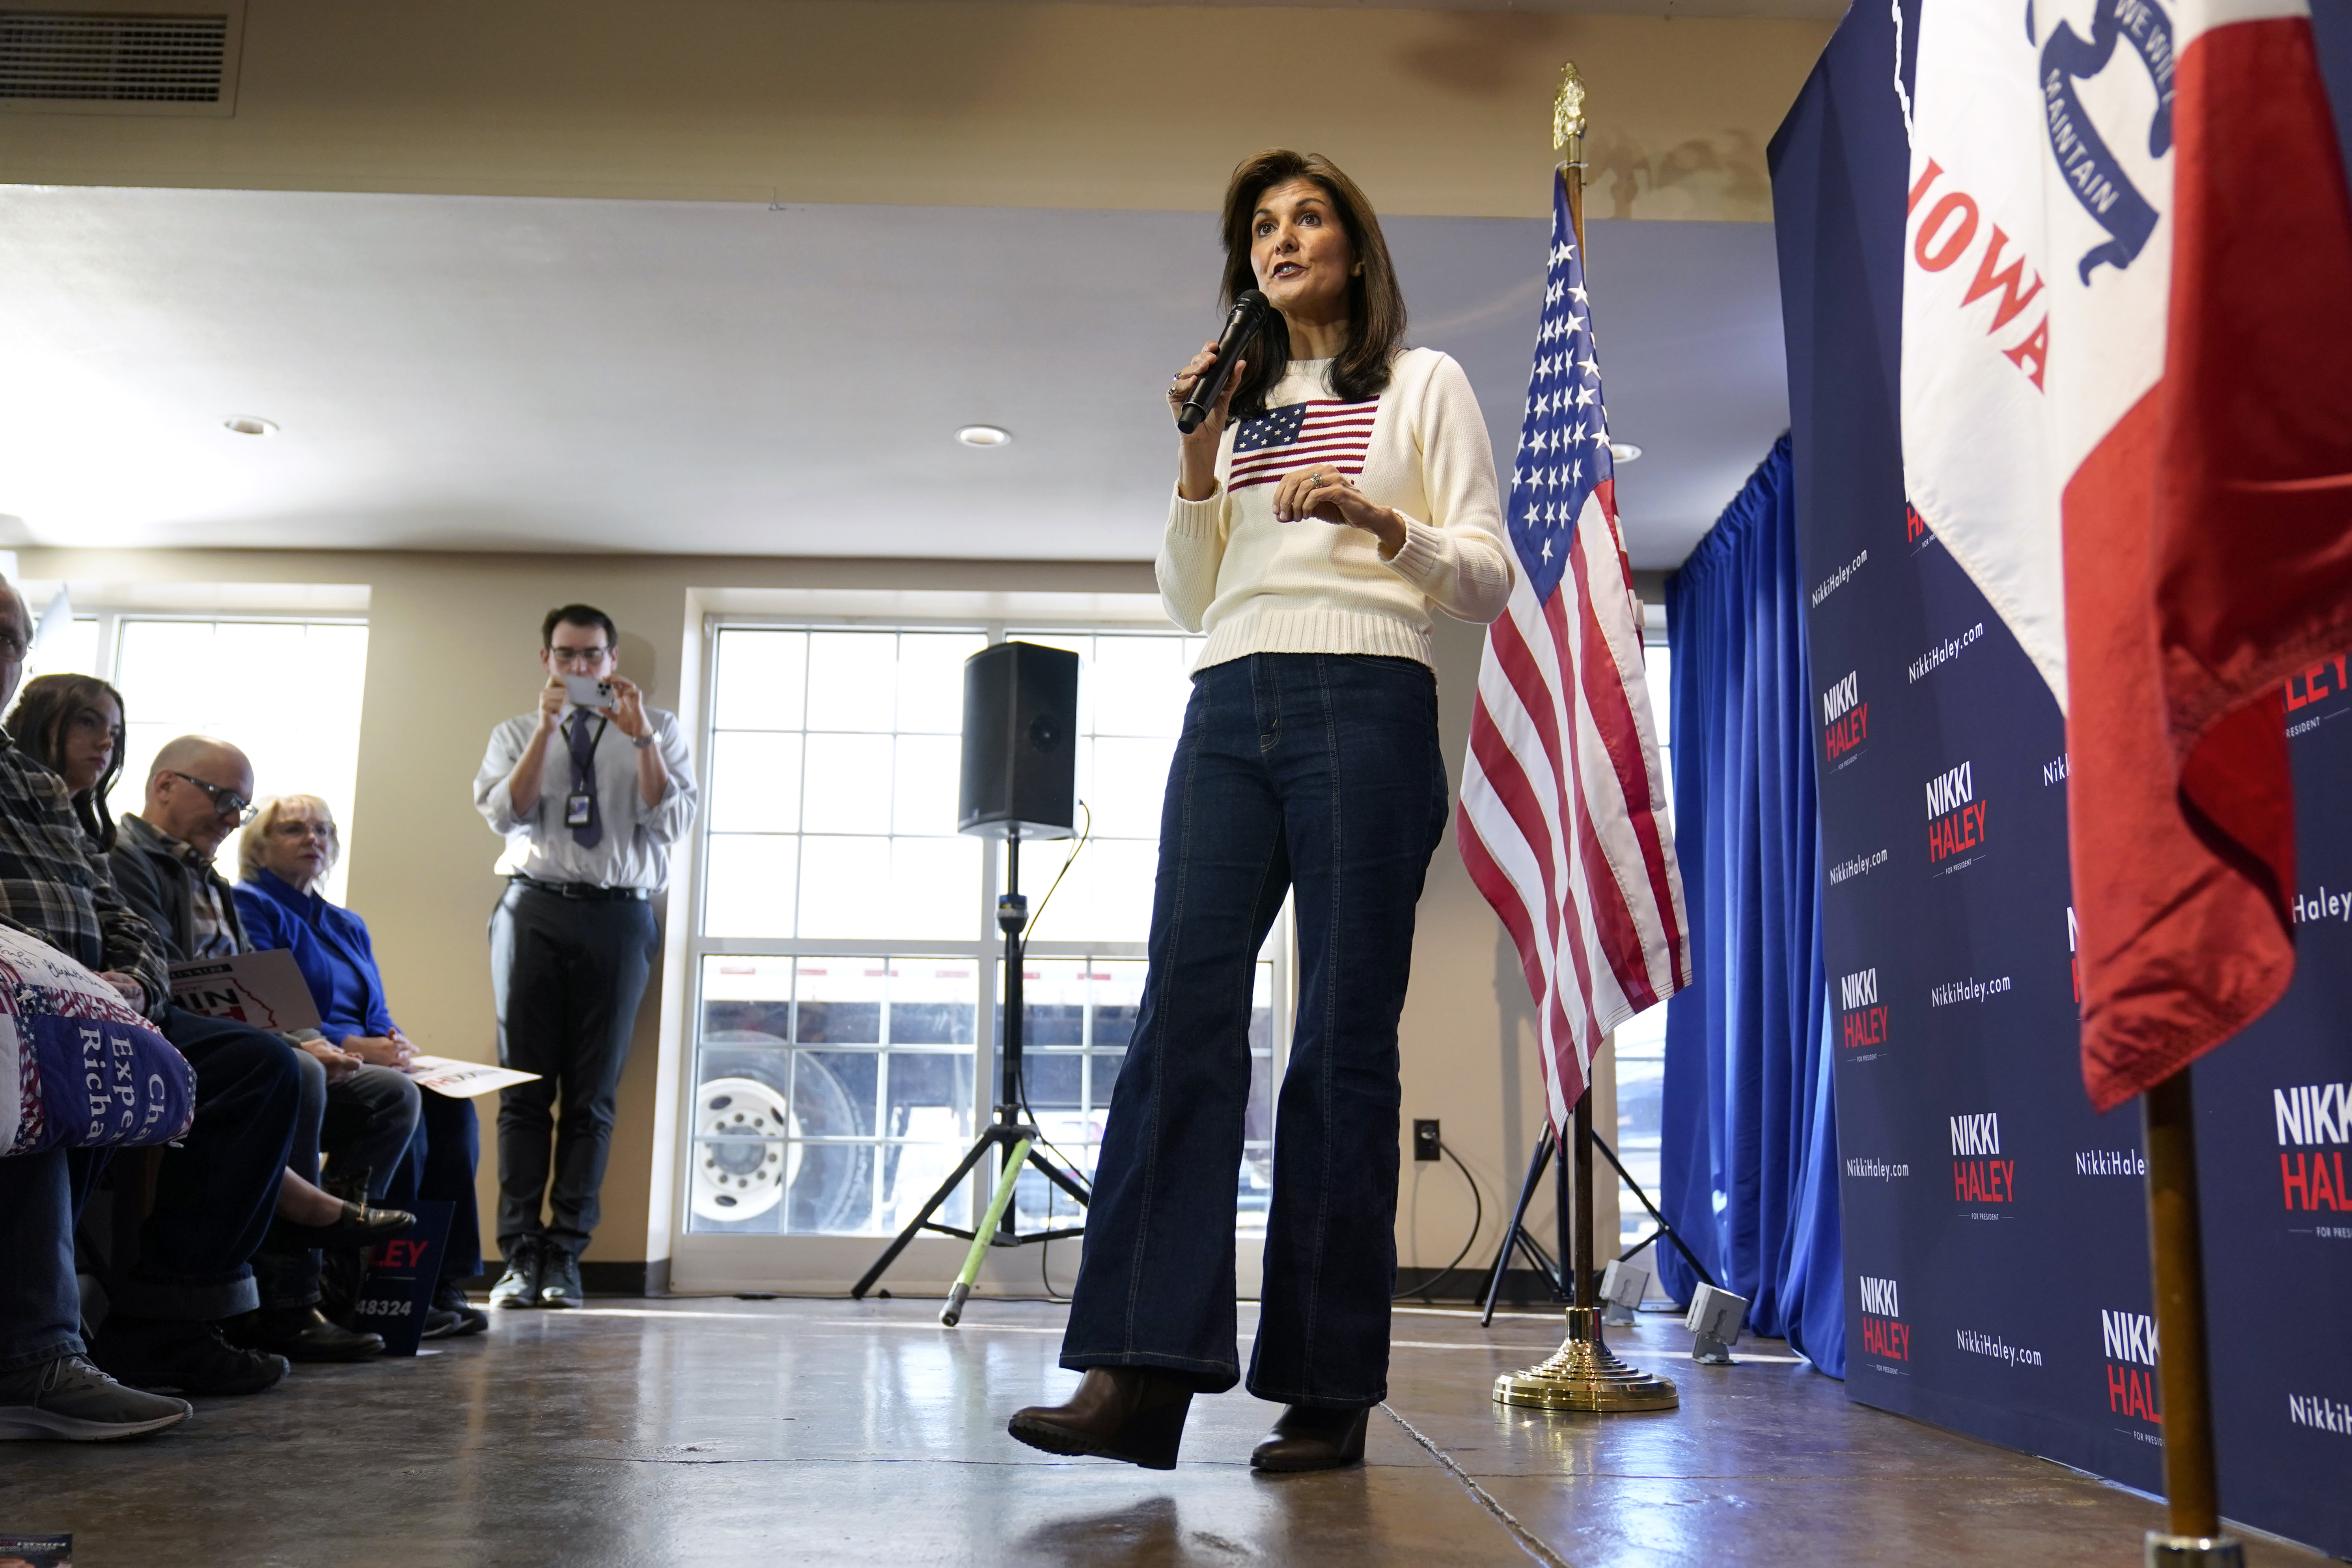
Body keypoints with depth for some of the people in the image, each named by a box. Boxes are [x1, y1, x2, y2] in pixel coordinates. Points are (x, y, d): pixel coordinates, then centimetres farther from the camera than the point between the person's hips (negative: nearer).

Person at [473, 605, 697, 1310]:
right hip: (534, 911, 1)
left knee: (593, 1095, 0)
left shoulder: (657, 732, 12)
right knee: (524, 1089, -2)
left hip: (617, 915, 0)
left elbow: (672, 822, -1)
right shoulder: (517, 733, 16)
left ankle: (565, 1255, 5)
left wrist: (641, 738, -10)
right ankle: (520, 1253, 2)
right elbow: (504, 813, -1)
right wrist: (547, 729, -8)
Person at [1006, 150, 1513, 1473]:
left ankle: (1331, 1389, -1)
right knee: (1185, 1009, -12)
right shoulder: (1236, 404, 24)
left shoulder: (1424, 384, 13)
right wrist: (1200, 464, 5)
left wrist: (1381, 526, -13)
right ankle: (1143, 1369, -17)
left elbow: (1491, 578, 4)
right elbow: (1191, 603, 18)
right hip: (1230, 714, 4)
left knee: (1344, 1037, -6)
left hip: (1366, 707, -4)